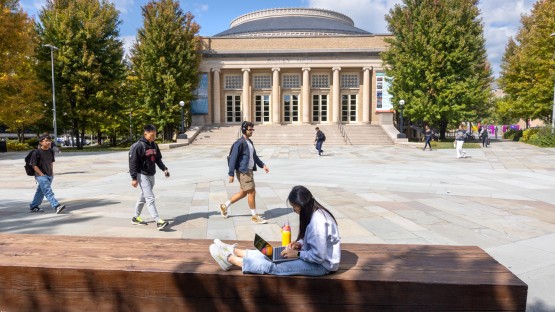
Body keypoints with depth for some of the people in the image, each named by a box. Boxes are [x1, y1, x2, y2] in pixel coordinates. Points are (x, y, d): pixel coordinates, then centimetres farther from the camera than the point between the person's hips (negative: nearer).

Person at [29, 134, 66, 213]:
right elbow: (34, 165, -11)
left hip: (49, 175, 7)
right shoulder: (37, 152, -12)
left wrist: (52, 173, 11)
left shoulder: (51, 151, 6)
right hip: (41, 176, -7)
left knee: (40, 191, 17)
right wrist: (41, 174, -15)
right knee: (48, 191, -15)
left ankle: (34, 207, 31)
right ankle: (56, 206, -25)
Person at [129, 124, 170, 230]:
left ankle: (136, 218, 33)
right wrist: (134, 178, -16)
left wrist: (164, 169, 3)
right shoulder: (138, 146, -14)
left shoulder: (154, 145, 9)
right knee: (150, 198, -13)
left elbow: (158, 159, 17)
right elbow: (133, 163, -14)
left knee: (143, 197, 18)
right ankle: (158, 221, -19)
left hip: (151, 175, 8)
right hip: (142, 175, -8)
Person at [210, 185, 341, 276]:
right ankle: (234, 251, 17)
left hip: (321, 265, -9)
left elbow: (318, 256, -29)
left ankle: (230, 259, -3)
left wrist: (297, 253, -17)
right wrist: (300, 243, 1)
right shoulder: (316, 212, 0)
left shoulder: (317, 222, -30)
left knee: (272, 267, -11)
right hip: (316, 256, 9)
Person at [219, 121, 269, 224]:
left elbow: (254, 156, 25)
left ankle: (225, 206, 30)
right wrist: (231, 174, -17)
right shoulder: (239, 143, -14)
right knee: (251, 192, -4)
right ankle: (254, 216, 8)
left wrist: (262, 165, 15)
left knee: (243, 193, 16)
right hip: (243, 172, -9)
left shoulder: (250, 142, 14)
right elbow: (233, 158, -15)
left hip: (249, 171, 9)